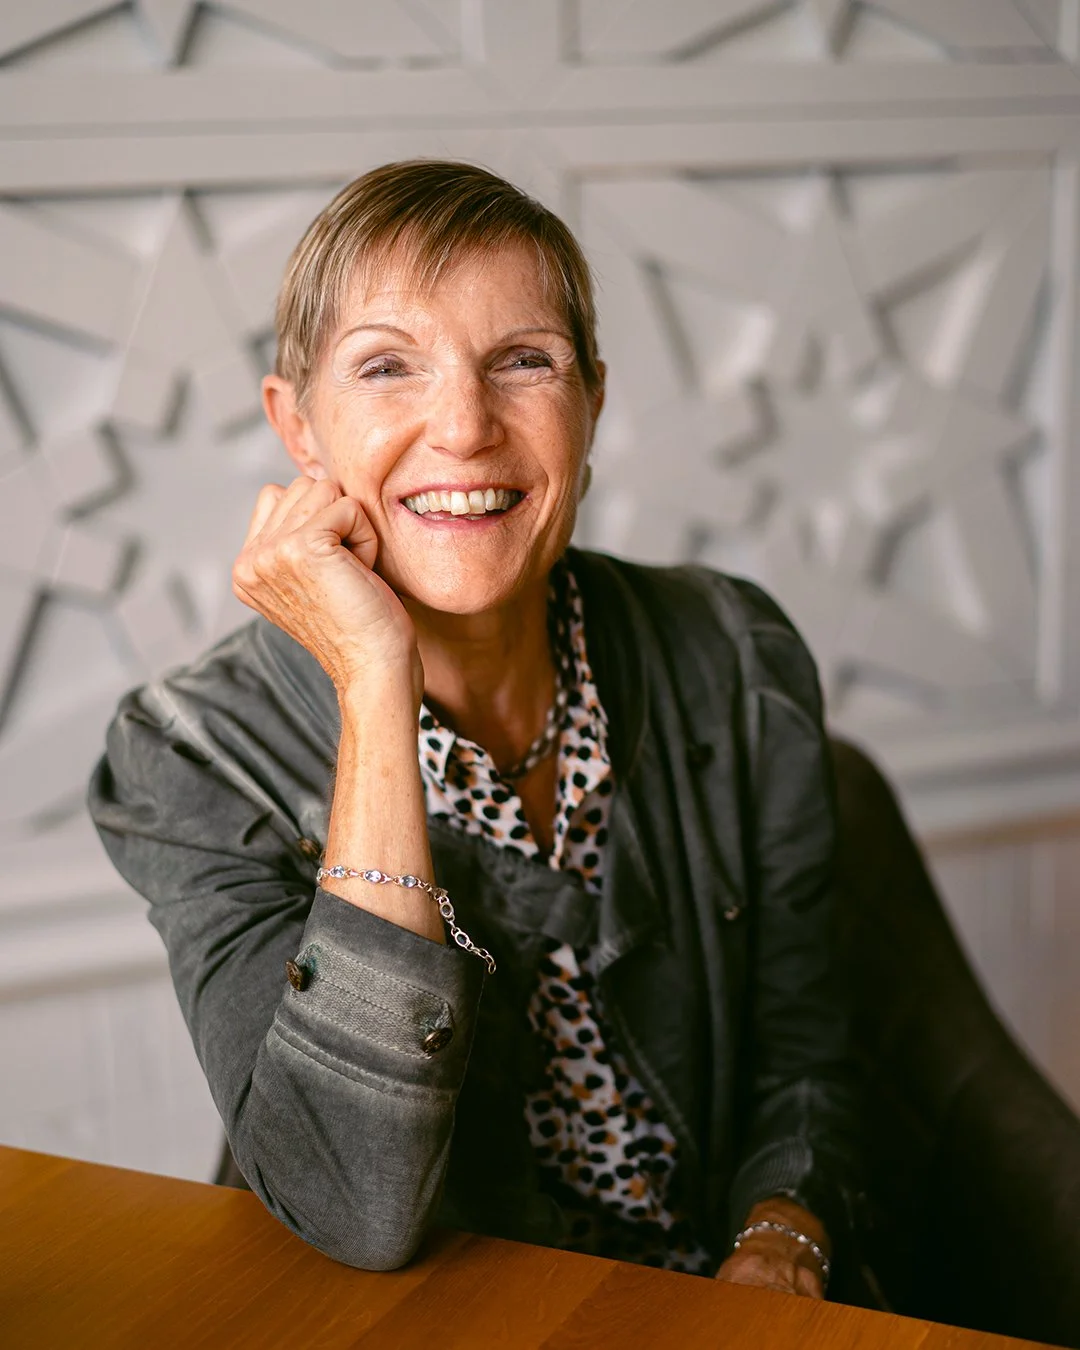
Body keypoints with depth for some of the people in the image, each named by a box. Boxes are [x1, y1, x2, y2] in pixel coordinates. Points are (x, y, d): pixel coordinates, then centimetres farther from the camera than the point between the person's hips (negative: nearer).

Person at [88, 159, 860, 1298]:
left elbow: (798, 1069, 4)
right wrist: (377, 685, -27)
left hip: (714, 1305, 3)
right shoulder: (193, 759, -14)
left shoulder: (739, 665, -6)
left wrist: (777, 1255, -17)